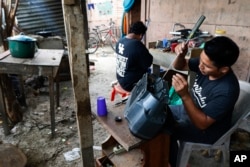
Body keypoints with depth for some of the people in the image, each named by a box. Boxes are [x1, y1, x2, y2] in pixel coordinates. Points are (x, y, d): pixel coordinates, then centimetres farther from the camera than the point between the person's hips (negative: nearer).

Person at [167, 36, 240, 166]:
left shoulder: (226, 91, -36)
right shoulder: (206, 63, -17)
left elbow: (202, 123, -31)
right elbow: (179, 66, -3)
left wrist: (184, 96, -43)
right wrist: (181, 55, -27)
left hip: (207, 129, -7)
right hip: (191, 108, 8)